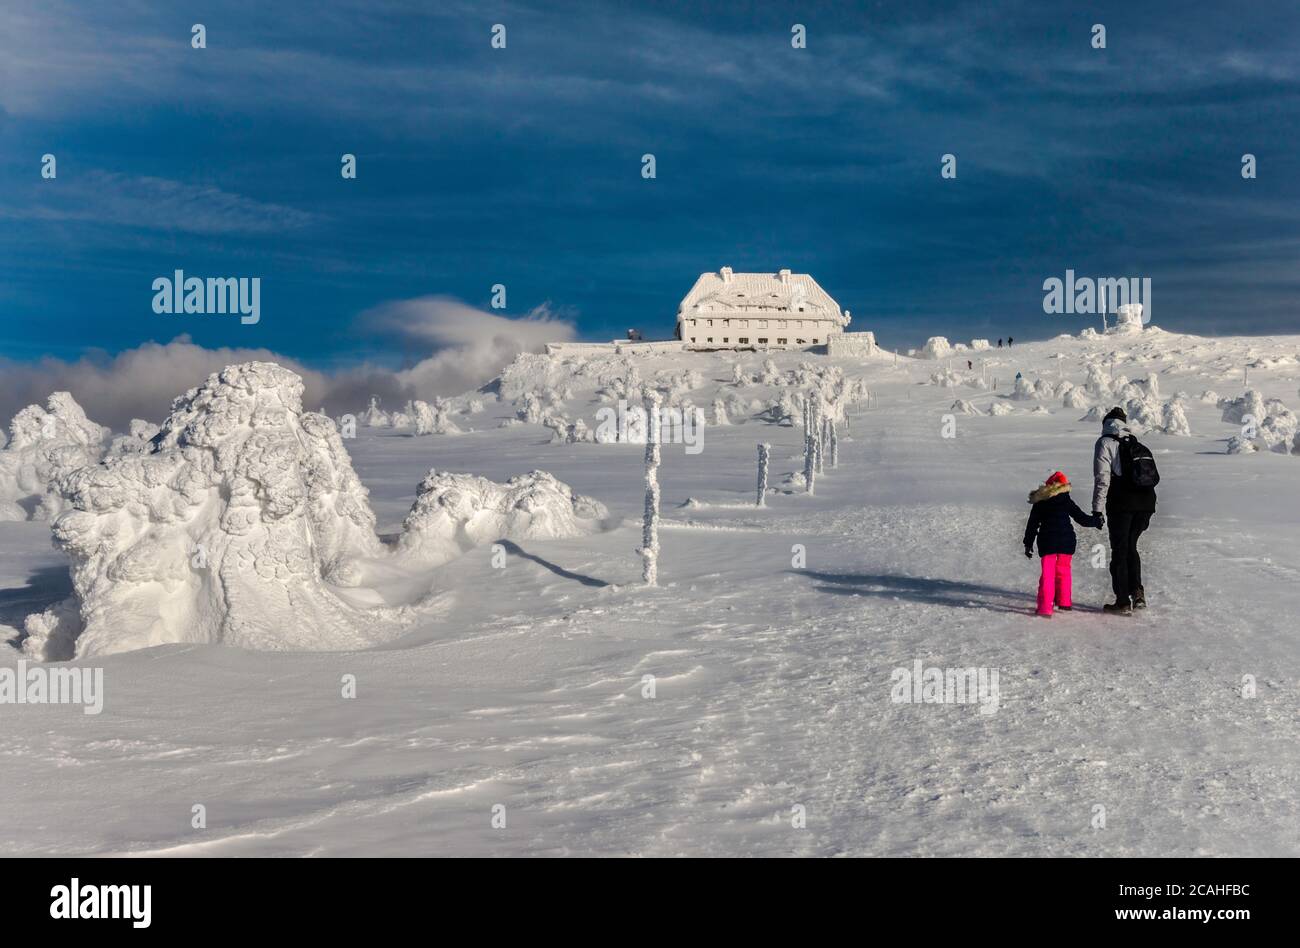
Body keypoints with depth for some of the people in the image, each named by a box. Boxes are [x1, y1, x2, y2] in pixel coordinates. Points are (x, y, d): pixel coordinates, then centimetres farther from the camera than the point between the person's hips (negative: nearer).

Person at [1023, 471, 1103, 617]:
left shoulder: (1039, 503, 6)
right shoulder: (1066, 501, 0)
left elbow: (1032, 525, 7)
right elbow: (1081, 518, 3)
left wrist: (1028, 544, 12)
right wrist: (1096, 521, 20)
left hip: (1046, 542, 0)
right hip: (1066, 541, 0)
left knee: (1047, 573, -1)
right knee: (1063, 570, 17)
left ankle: (1045, 607, -11)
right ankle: (1064, 602, 27)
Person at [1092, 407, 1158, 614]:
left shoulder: (1105, 443, 1)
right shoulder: (1137, 444, 20)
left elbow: (1102, 478, -9)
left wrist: (1097, 509, -9)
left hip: (1122, 505, -6)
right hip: (1146, 503, 6)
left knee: (1119, 551, 2)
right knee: (1131, 546, 20)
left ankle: (1123, 602, 4)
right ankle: (1137, 592, 9)